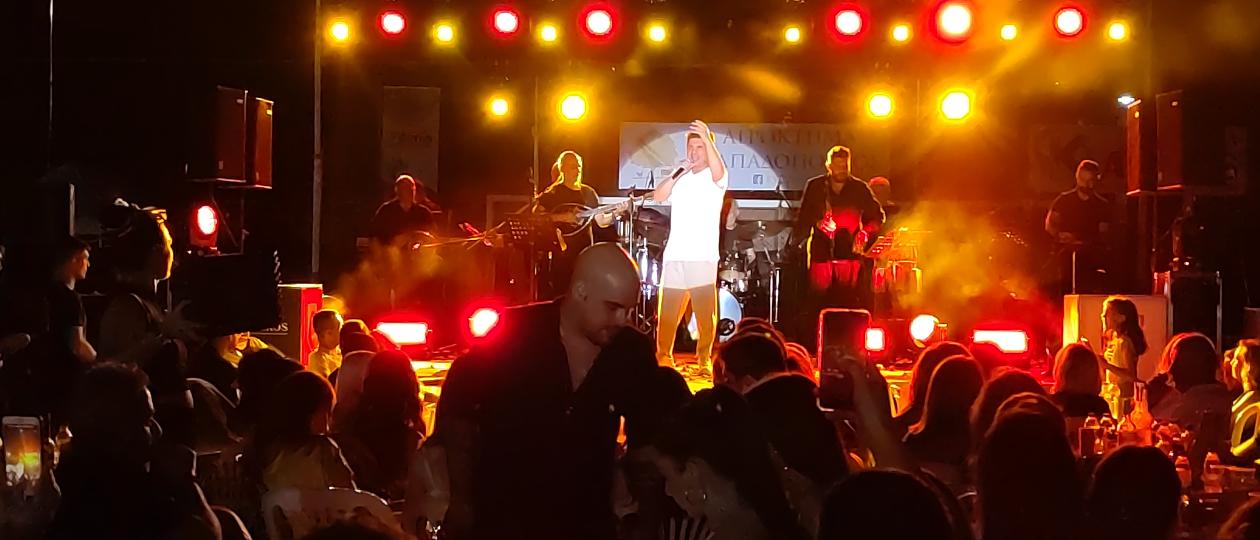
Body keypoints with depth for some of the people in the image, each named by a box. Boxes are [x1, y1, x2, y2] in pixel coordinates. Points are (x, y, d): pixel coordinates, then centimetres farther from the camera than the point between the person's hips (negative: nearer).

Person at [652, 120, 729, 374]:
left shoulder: (716, 177, 5)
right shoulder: (680, 178, 18)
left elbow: (718, 172, -20)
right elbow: (658, 196, 4)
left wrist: (707, 139, -32)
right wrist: (678, 172, -8)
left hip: (703, 257, -4)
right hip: (674, 256, 4)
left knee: (705, 313, -7)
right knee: (667, 313, 3)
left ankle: (704, 360, 1)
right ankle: (664, 357, 15)